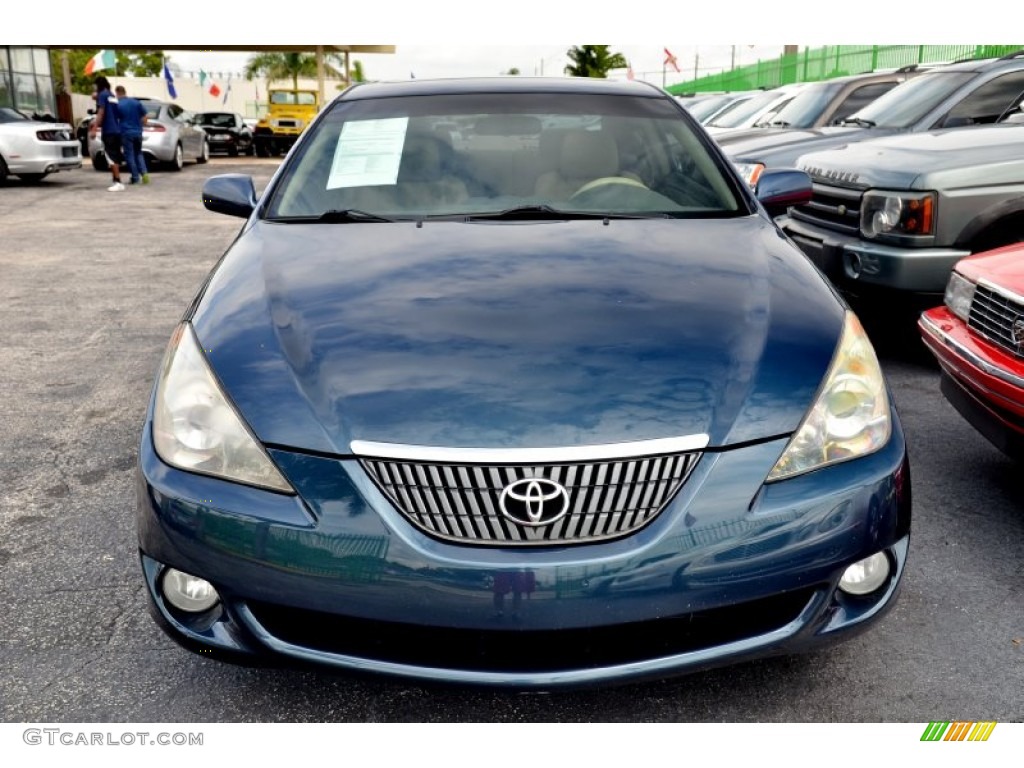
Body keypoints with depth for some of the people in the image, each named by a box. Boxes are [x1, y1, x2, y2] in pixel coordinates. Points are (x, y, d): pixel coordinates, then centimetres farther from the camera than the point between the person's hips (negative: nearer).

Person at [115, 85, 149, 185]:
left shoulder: (118, 105, -7)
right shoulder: (137, 102, 3)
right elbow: (145, 117, 5)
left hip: (126, 133, -4)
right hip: (138, 132, 4)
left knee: (129, 155, 4)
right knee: (138, 153, 15)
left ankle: (135, 177, 3)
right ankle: (144, 173, -3)